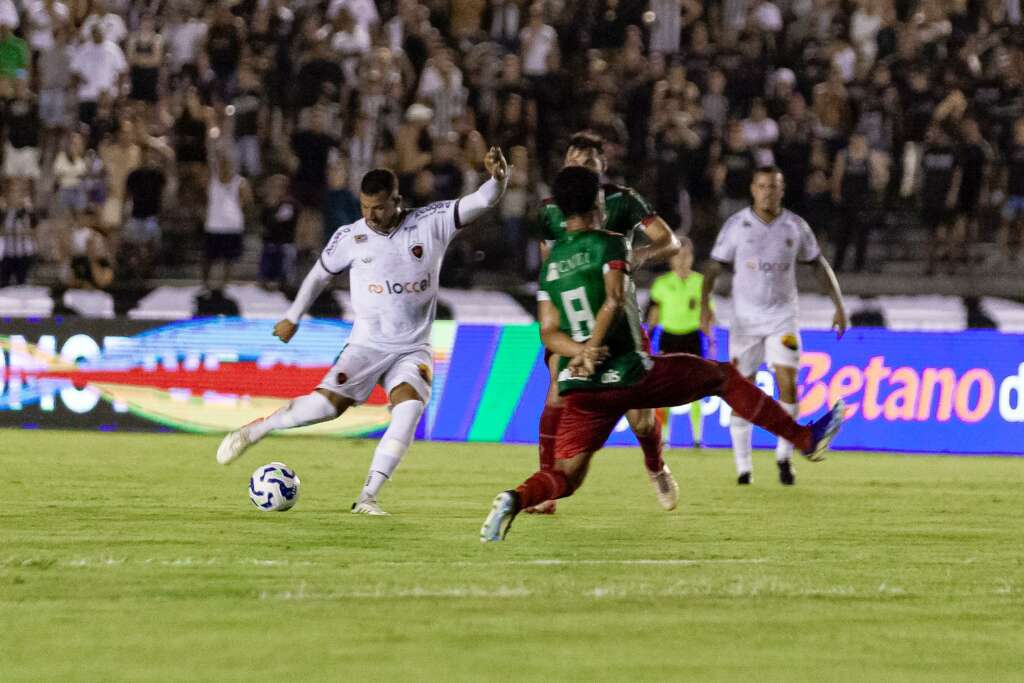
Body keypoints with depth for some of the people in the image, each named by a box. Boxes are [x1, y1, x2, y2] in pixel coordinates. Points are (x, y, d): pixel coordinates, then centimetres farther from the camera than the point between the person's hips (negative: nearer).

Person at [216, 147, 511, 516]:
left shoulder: (431, 223, -6)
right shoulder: (350, 236, -2)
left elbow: (482, 201, -13)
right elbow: (320, 274, 15)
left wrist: (497, 178, -35)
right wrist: (293, 317, 21)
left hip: (413, 350, 0)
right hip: (367, 344, 0)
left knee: (409, 406, -26)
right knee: (327, 403, -18)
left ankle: (367, 497, -23)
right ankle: (252, 431, 4)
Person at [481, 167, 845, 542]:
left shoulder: (550, 262, 14)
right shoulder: (608, 244, -4)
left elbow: (549, 332, 7)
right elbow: (614, 301, -20)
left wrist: (580, 351, -9)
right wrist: (592, 350, -19)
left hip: (580, 386, 5)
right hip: (629, 376, -5)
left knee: (564, 477, 6)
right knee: (723, 376, 13)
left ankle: (514, 499, -26)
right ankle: (806, 439, 17)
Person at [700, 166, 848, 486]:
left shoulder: (795, 226, 0)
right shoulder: (736, 225, -5)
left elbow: (819, 264, 11)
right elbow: (714, 268, -5)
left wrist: (839, 305, 4)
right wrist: (704, 304, -21)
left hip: (782, 317, 0)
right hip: (745, 319, 0)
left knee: (788, 385, -14)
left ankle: (784, 457, 1)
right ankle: (743, 466, 11)